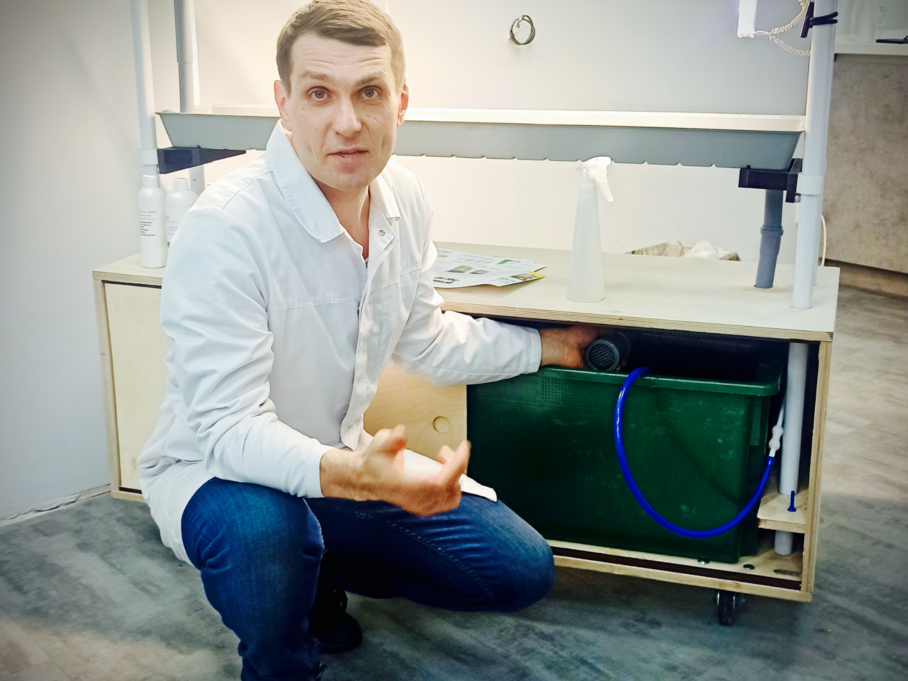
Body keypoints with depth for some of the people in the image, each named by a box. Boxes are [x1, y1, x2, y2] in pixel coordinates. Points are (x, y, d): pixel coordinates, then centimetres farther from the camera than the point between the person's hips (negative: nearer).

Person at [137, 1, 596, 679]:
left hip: (346, 461, 7)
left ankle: (315, 577, 20)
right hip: (218, 471, -6)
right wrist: (346, 475, -49)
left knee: (523, 570, 3)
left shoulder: (405, 199, -5)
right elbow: (226, 425, -31)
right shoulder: (225, 226, -29)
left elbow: (426, 340, 12)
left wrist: (546, 346, 17)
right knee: (262, 530, -42)